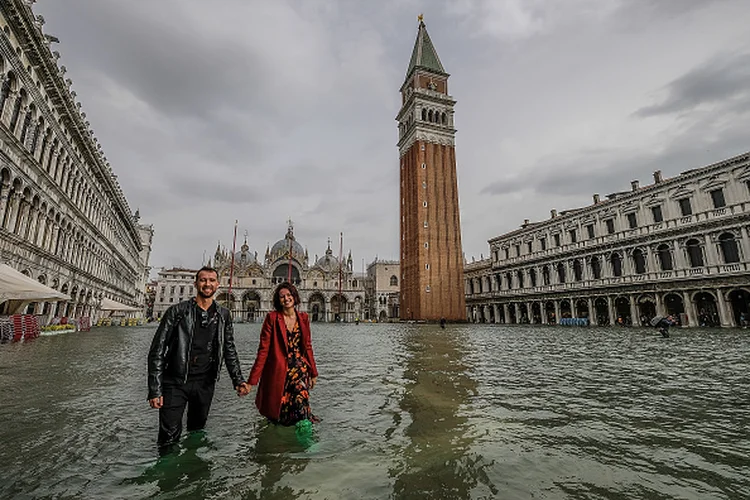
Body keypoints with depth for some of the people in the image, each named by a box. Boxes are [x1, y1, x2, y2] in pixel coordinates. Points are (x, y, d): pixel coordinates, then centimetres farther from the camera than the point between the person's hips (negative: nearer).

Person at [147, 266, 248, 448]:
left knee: (197, 432, 16)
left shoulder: (223, 315, 3)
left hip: (205, 384, 3)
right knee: (169, 438, -1)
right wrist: (155, 390, -10)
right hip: (175, 383, -3)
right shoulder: (177, 311, -6)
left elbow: (229, 350, 9)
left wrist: (238, 380, 1)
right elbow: (157, 351, -5)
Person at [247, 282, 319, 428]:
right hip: (278, 372, -2)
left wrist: (313, 372, 14)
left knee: (300, 403, -10)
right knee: (277, 412, 6)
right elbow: (263, 350, -7)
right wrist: (252, 380, -11)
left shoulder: (304, 318, 5)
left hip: (300, 369, 3)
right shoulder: (272, 318, -6)